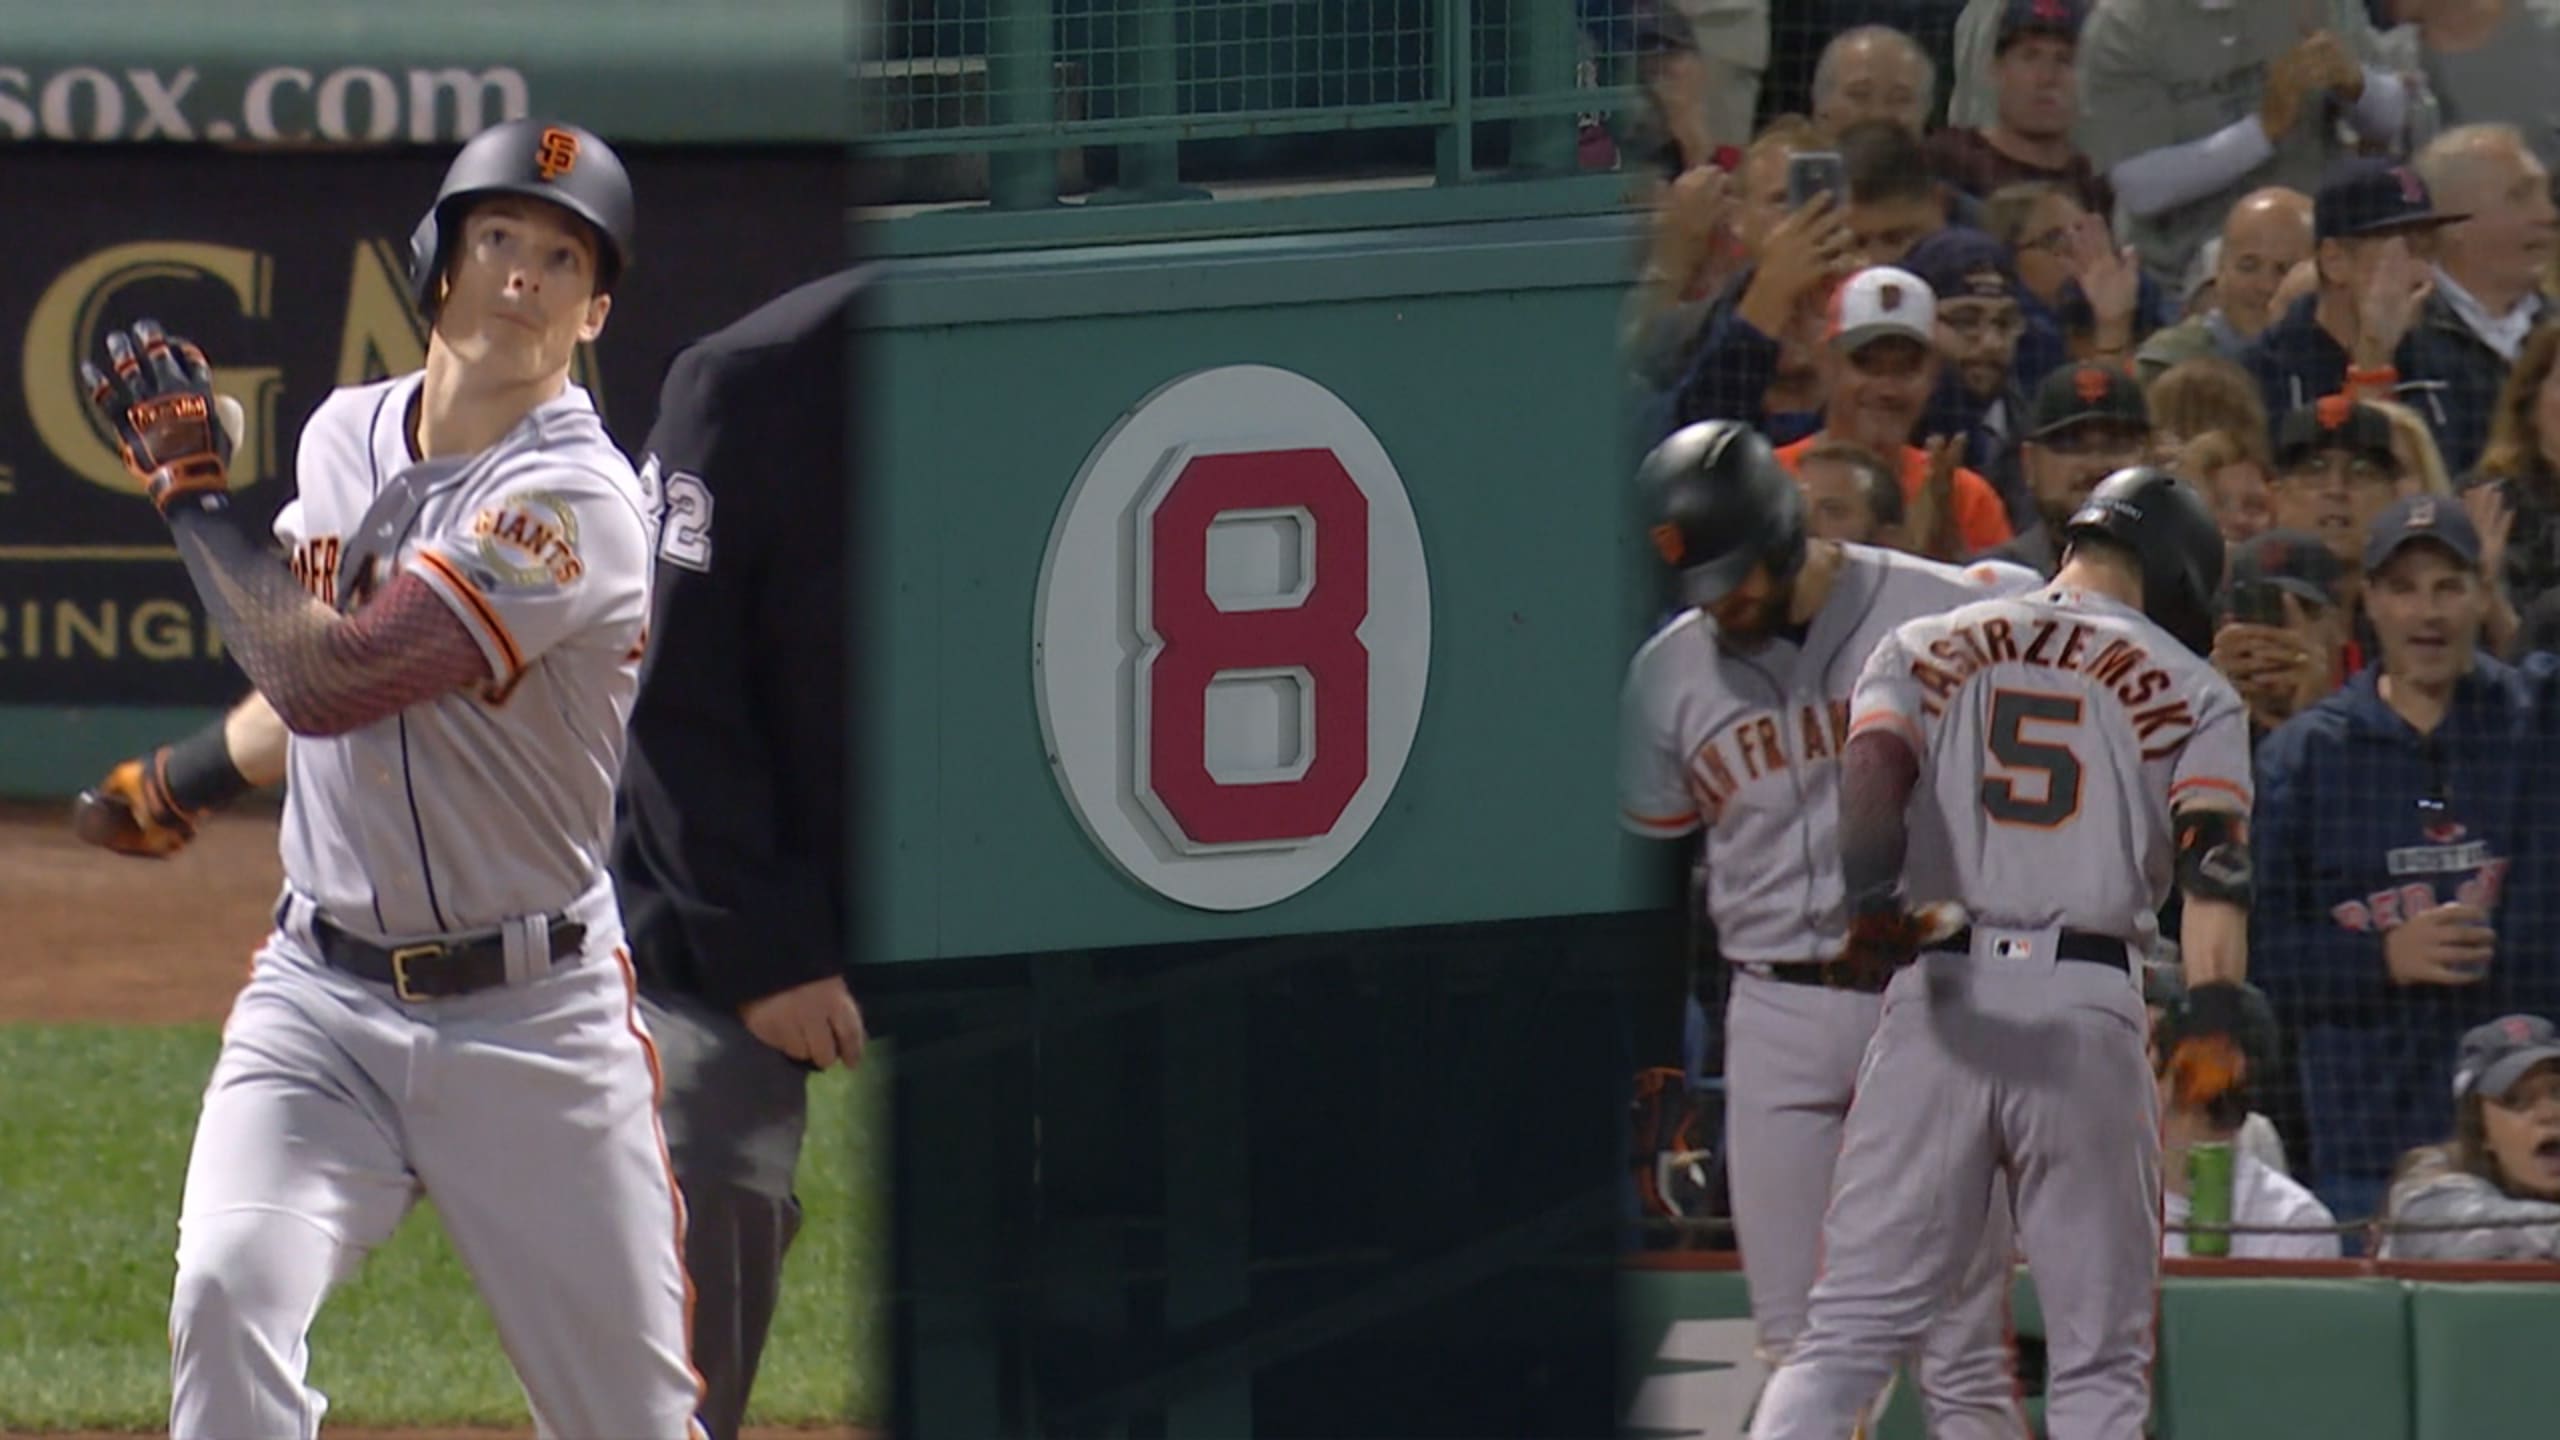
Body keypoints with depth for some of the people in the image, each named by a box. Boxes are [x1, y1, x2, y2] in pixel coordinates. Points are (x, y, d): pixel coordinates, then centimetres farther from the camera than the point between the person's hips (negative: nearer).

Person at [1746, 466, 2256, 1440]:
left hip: (1936, 994, 2)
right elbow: (2212, 859, -3)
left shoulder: (1928, 649, 16)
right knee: (2099, 1359, 4)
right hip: (2089, 1011, -2)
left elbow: (1873, 765, -5)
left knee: (1847, 1332, 2)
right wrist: (2216, 1030, -11)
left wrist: (1873, 901, -20)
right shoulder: (2189, 690, 12)